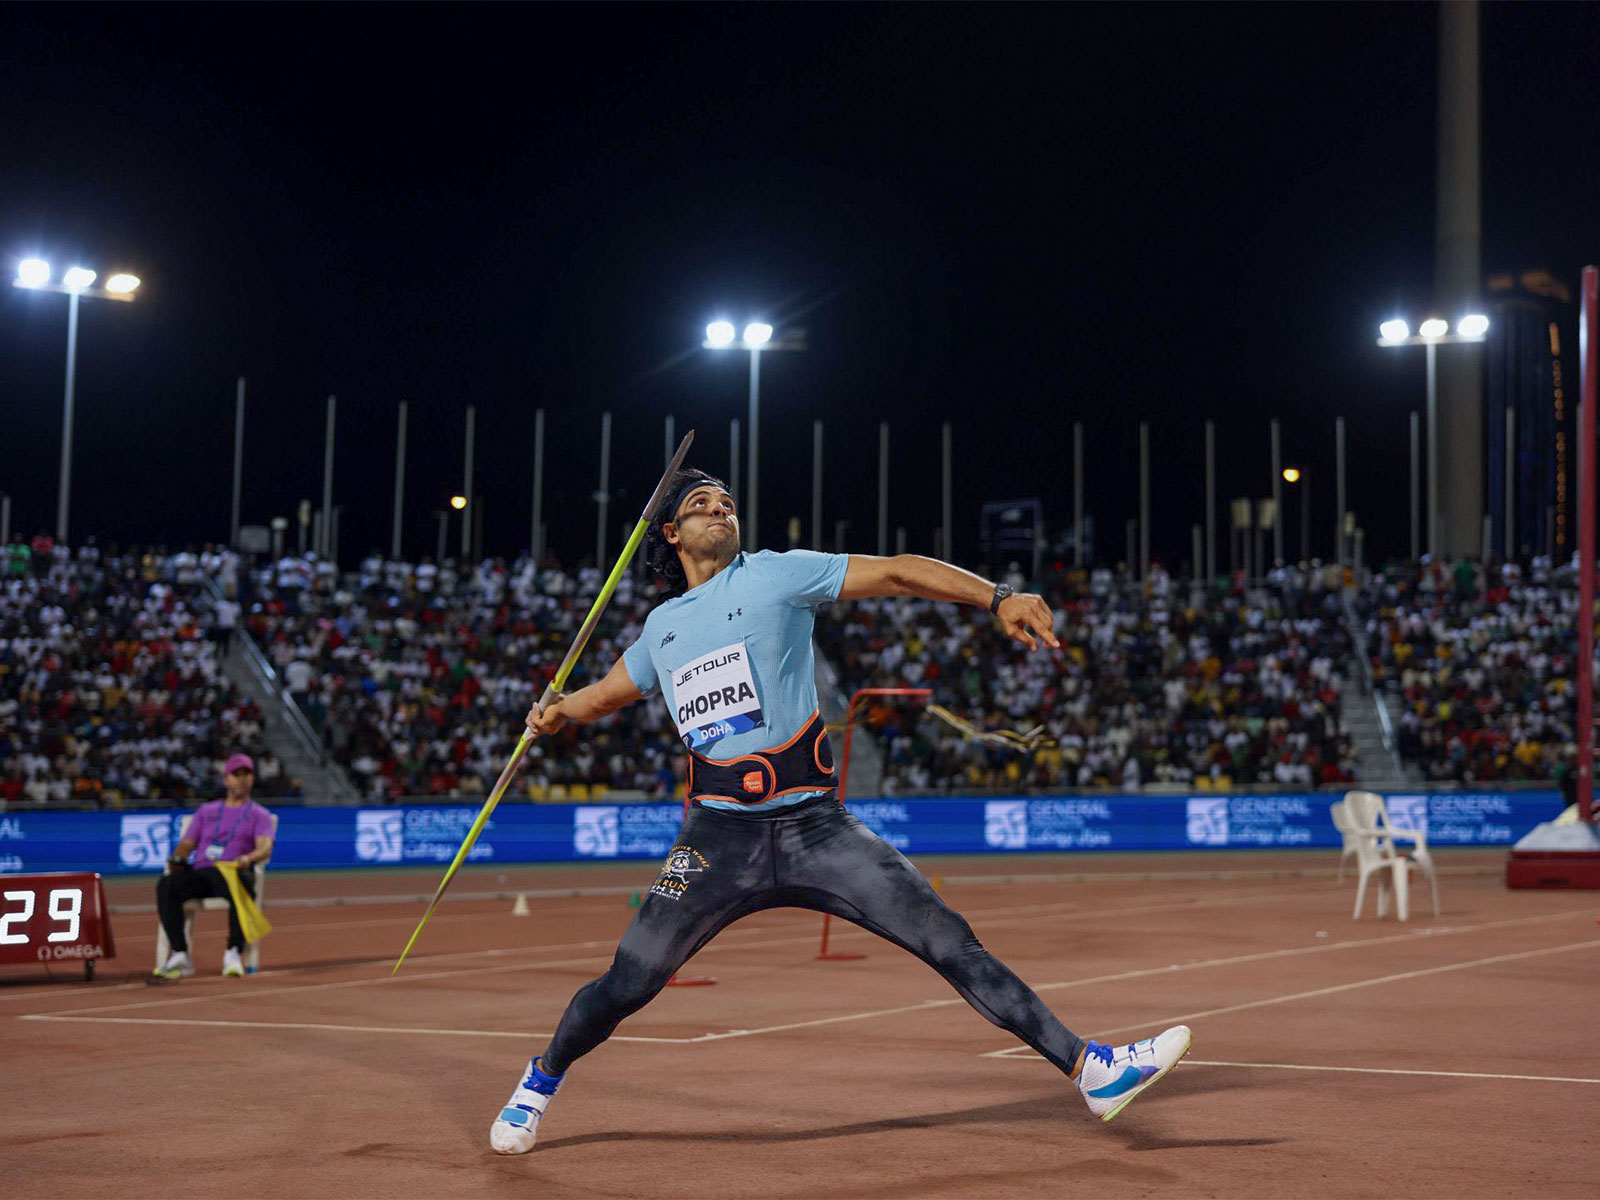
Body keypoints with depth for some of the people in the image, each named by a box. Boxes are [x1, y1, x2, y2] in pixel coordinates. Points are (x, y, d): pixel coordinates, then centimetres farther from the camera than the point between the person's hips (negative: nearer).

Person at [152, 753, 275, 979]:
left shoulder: (259, 814, 16)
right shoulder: (207, 810, 29)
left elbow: (265, 848, -3)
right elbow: (187, 844, 23)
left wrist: (248, 858, -28)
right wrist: (177, 859, -3)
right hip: (199, 874, 3)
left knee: (242, 883, -40)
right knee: (165, 884, -28)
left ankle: (233, 954, -33)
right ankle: (180, 956, -30)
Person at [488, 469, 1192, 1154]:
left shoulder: (777, 574, 5)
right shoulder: (663, 626, 17)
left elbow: (894, 574, -3)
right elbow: (612, 689, 34)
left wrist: (997, 597, -15)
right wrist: (561, 711, 12)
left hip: (814, 826, -2)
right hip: (718, 836, 2)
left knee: (949, 941, -10)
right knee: (627, 985, -1)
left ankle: (1091, 1071, -8)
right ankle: (542, 1079, 28)